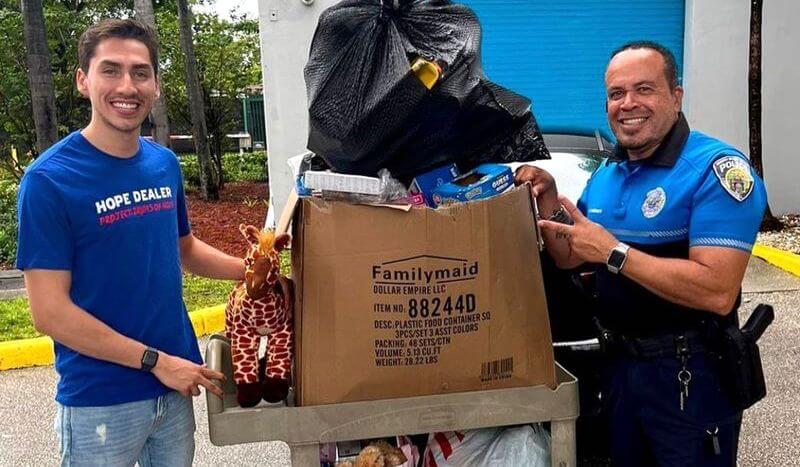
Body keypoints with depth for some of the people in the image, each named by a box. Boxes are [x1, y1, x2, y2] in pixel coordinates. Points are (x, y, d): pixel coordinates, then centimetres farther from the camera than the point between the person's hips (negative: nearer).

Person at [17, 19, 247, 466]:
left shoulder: (165, 164, 2)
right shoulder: (50, 179, -16)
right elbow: (50, 312, -17)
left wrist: (252, 270, 1)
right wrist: (156, 361, -16)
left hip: (177, 385, 6)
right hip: (100, 400, -5)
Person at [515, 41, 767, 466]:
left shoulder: (717, 169, -19)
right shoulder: (605, 174, 6)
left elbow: (718, 292, -28)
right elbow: (568, 259, 12)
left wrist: (613, 252, -27)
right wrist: (548, 202, -5)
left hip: (690, 376, -7)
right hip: (618, 365, 7)